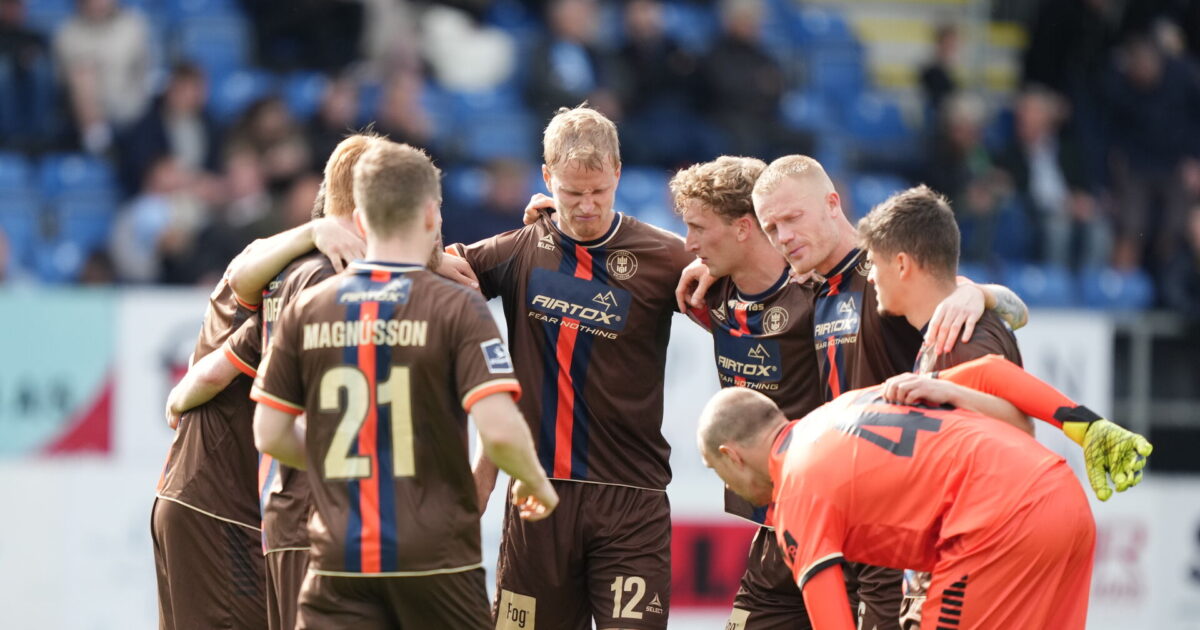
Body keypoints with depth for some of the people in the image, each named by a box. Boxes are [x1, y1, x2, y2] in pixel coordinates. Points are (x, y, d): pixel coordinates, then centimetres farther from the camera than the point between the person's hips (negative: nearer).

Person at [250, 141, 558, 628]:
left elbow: (270, 433, 7)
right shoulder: (457, 309, -7)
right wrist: (535, 482, 4)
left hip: (340, 560, 2)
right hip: (438, 559, -2)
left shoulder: (305, 311, 4)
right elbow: (498, 429, -16)